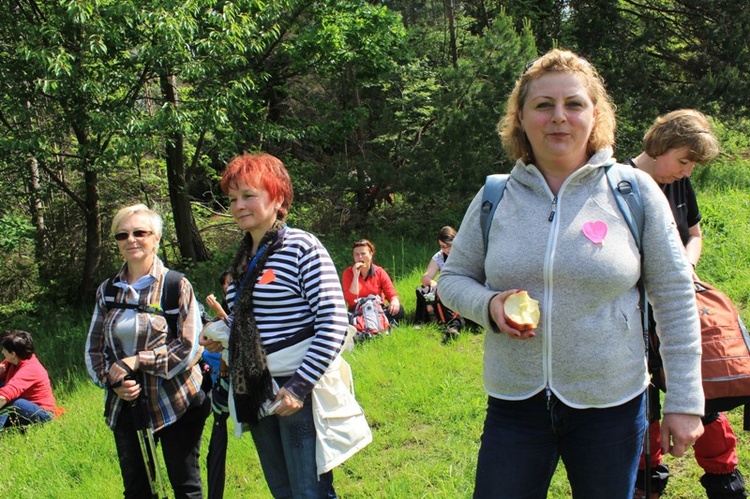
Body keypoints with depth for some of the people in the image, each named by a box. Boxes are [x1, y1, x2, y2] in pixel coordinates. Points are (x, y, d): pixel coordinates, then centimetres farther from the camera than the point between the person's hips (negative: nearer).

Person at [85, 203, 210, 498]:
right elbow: (94, 348, 10)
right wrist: (113, 380, -9)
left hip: (176, 404, -4)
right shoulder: (107, 291, 8)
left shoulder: (176, 286, -7)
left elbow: (190, 347, -13)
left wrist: (135, 361, -17)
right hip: (126, 404, 5)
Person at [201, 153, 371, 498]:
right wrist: (223, 334, 5)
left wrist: (299, 386, -21)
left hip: (298, 393, -7)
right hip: (258, 393, 7)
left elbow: (333, 325, -18)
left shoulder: (302, 248, -12)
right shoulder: (243, 258, 10)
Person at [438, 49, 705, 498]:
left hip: (611, 406, -1)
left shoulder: (634, 191, -4)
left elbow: (674, 298, -1)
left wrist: (685, 401, -1)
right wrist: (489, 305, -13)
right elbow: (452, 278, 10)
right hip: (514, 405, 1)